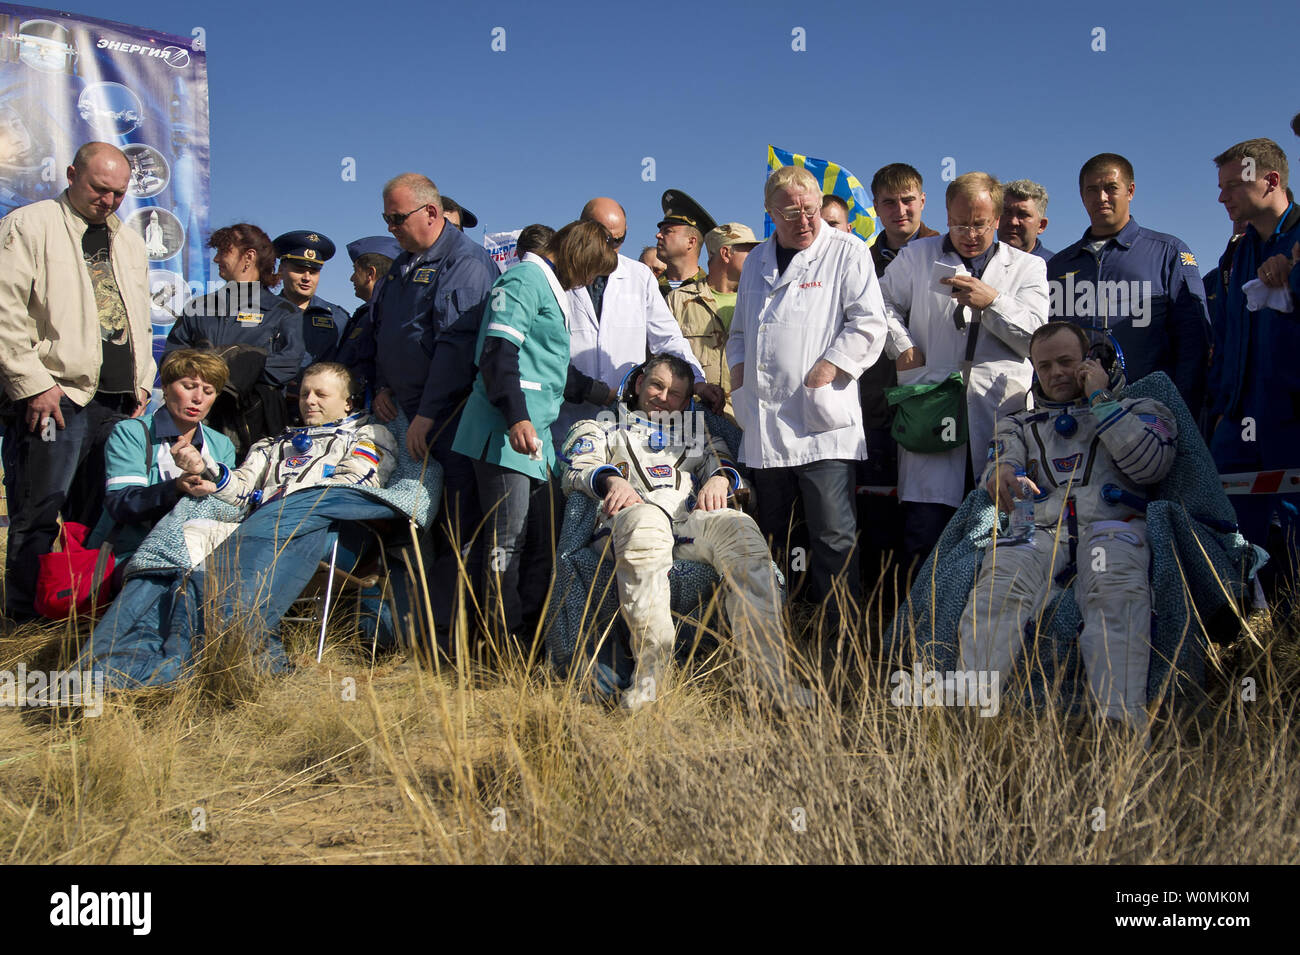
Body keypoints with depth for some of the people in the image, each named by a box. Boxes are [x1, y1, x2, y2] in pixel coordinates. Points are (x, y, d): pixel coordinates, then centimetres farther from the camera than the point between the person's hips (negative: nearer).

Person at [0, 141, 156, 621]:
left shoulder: (130, 241, 22)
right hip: (55, 397, -6)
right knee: (39, 515, -6)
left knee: (100, 517, 8)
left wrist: (142, 382, 16)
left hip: (118, 402, 6)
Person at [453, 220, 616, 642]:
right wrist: (516, 417, -26)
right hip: (506, 432, -10)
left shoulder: (550, 288, 25)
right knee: (507, 542, -10)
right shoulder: (526, 278, -5)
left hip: (532, 432, 10)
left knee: (521, 541, 6)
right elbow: (498, 351, -16)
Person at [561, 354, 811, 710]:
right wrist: (612, 479, -8)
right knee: (644, 523, -42)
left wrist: (720, 478, -4)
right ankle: (653, 669, -41)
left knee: (740, 530, -34)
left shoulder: (699, 430, 39)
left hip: (694, 515, 2)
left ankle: (769, 669, -40)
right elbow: (577, 468, 14)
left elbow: (724, 463, 22)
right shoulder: (604, 427, 32)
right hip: (636, 510, -2)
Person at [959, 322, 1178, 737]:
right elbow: (1002, 463, 13)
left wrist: (1100, 400, 5)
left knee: (1116, 593, -38)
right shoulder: (1020, 423, 33)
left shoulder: (1137, 408, 25)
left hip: (1111, 524, -1)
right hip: (1042, 527, 2)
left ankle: (1123, 729, -54)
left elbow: (1151, 465, 4)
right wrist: (1001, 476, -13)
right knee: (999, 585, -34)